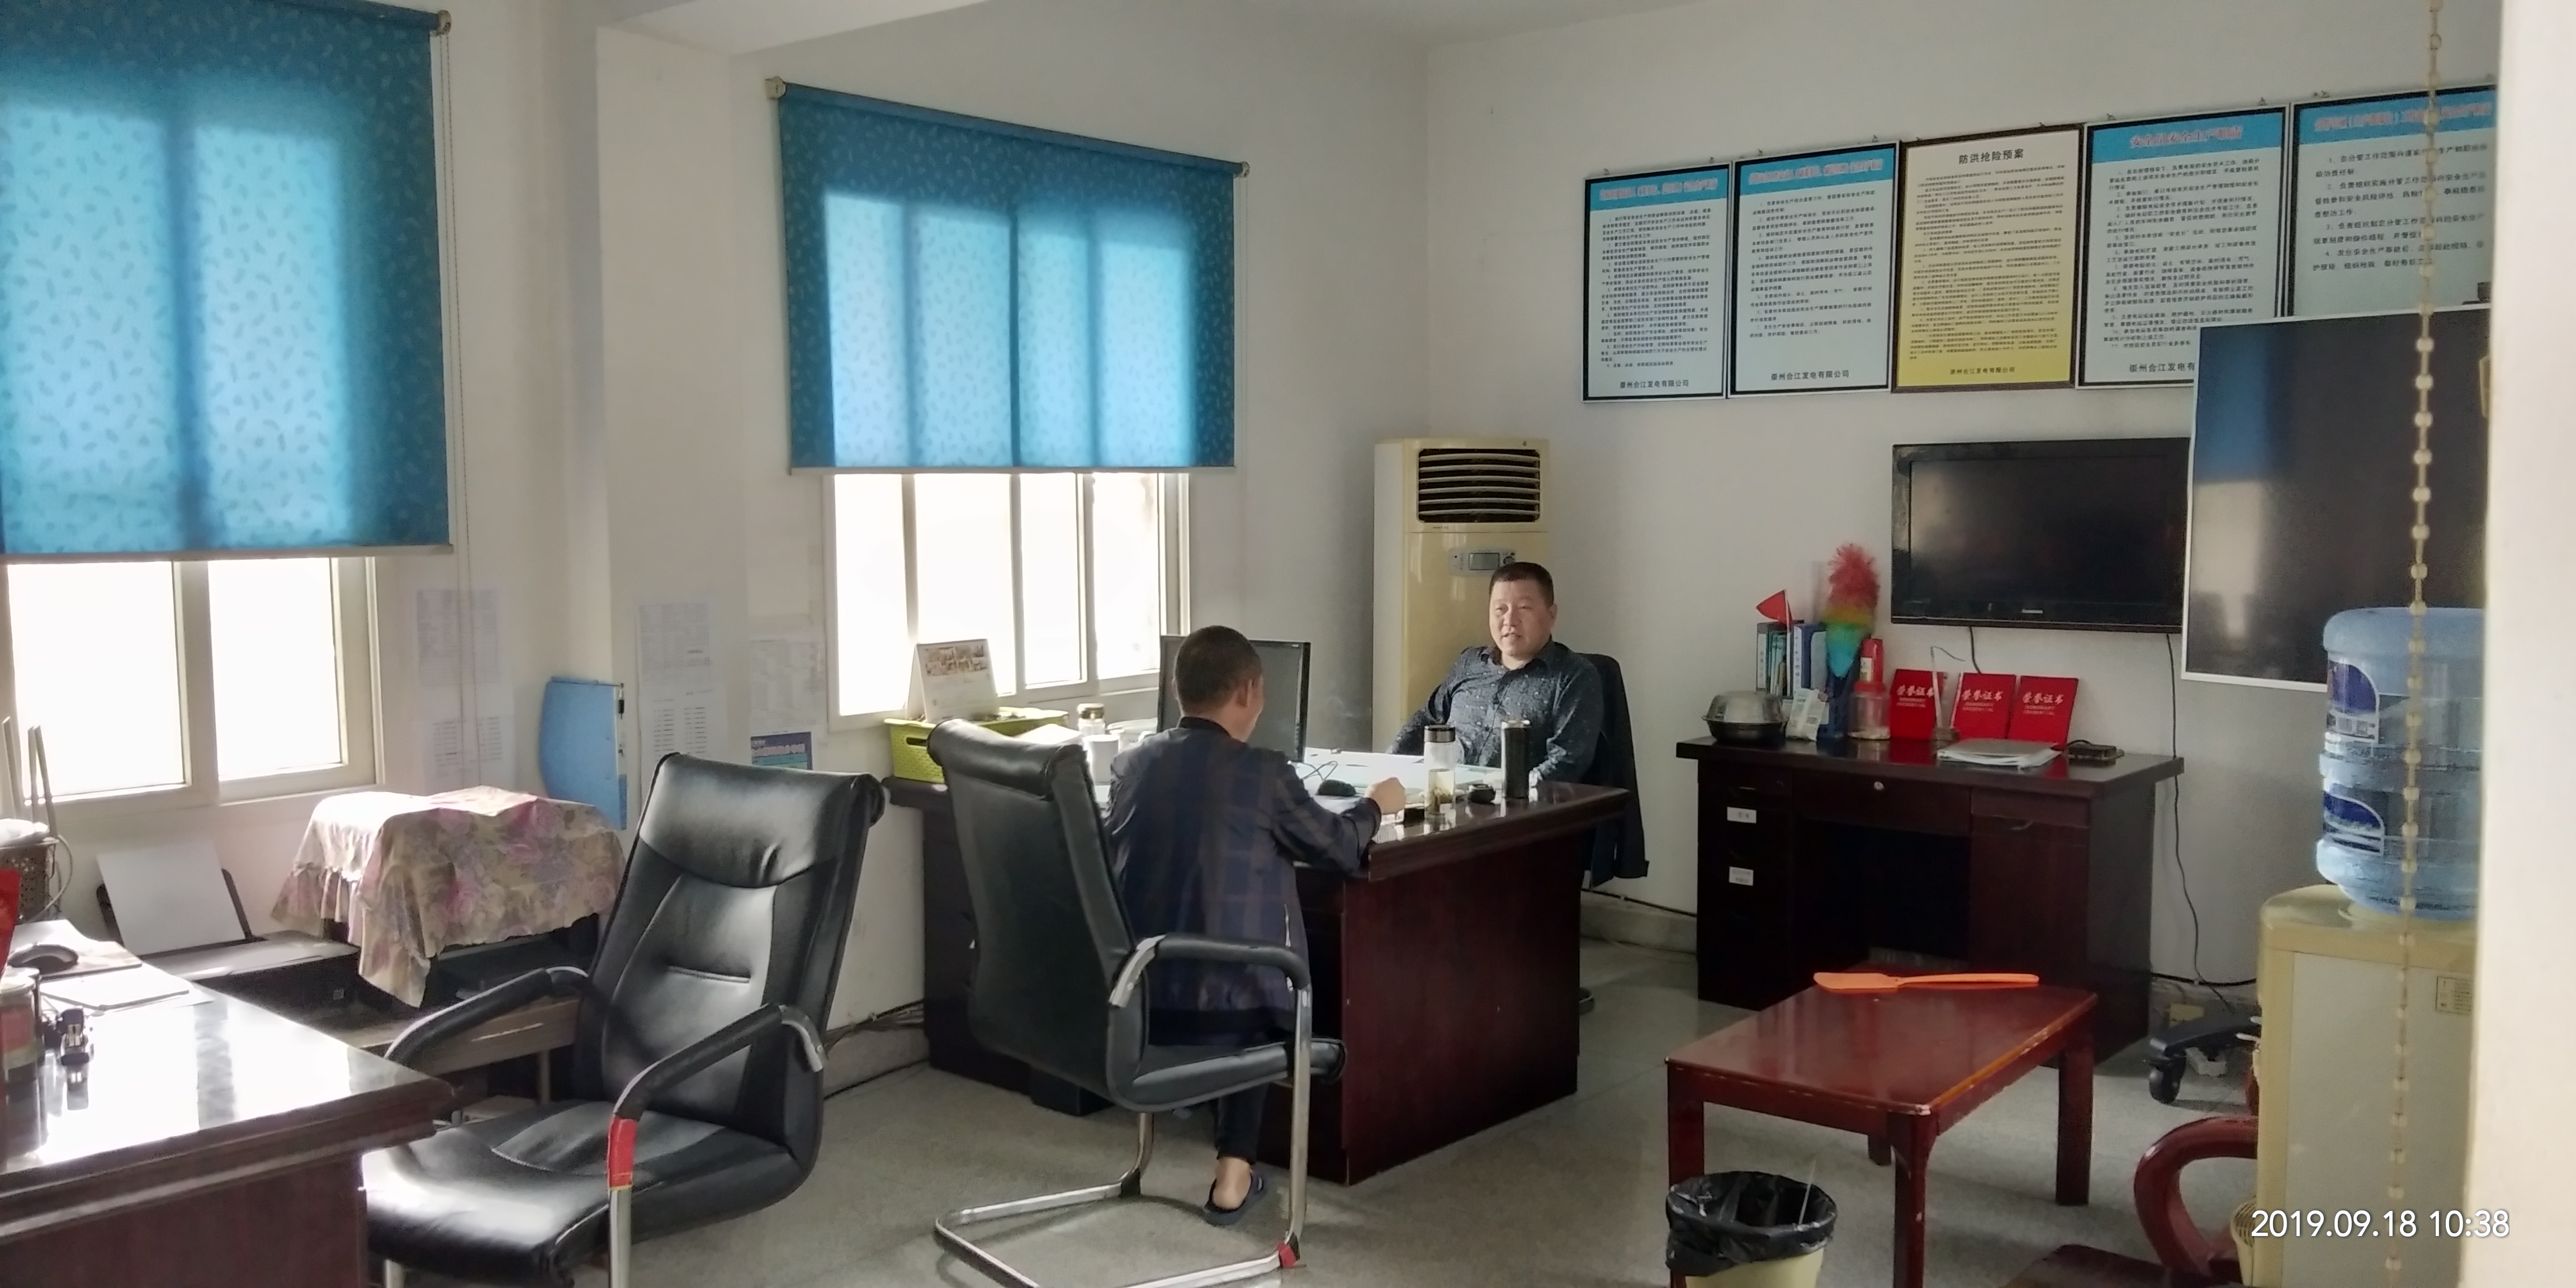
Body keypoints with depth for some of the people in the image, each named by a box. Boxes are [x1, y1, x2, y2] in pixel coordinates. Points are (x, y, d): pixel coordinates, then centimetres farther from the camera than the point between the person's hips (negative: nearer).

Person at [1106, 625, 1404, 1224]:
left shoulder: (1130, 764, 5)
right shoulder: (1263, 772, -9)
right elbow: (1340, 848, 5)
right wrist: (1375, 804, 26)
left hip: (1132, 996, 5)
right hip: (1222, 1002, -5)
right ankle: (1233, 1176, 24)